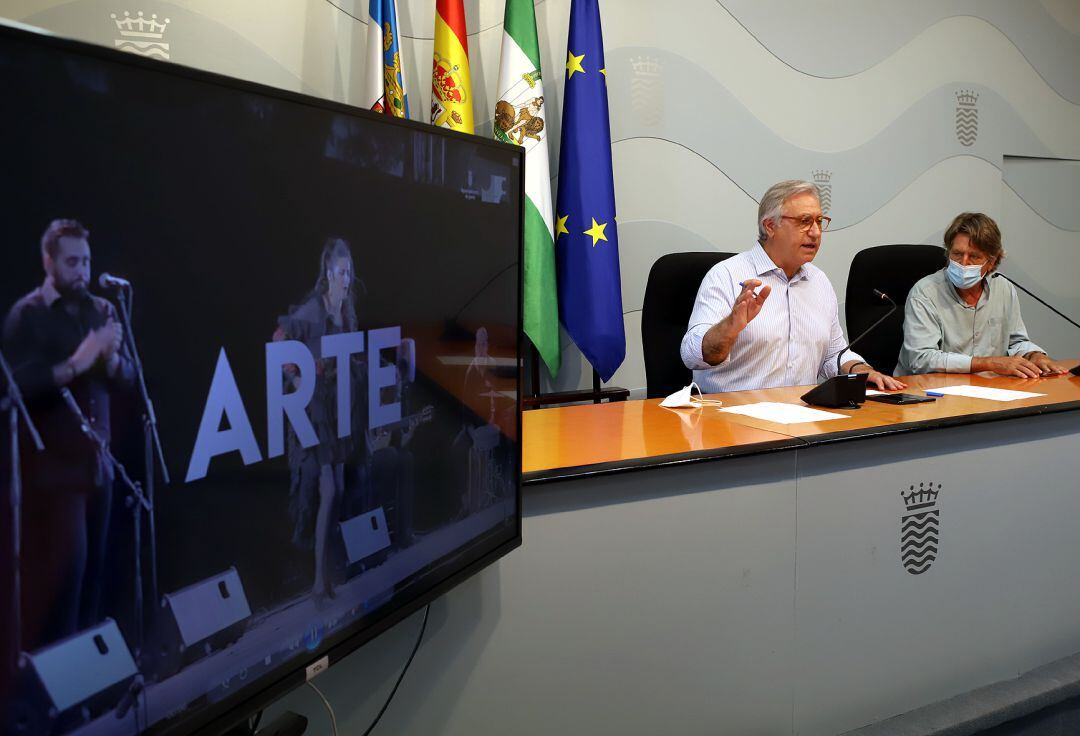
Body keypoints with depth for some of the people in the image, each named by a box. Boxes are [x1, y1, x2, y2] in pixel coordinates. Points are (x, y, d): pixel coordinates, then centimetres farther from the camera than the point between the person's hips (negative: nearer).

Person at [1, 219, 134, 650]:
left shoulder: (101, 310, 9)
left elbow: (127, 379, 7)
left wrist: (111, 359, -14)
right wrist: (75, 364, -25)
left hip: (97, 458, 5)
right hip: (52, 463, -5)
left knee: (92, 566, 8)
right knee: (62, 565, -5)